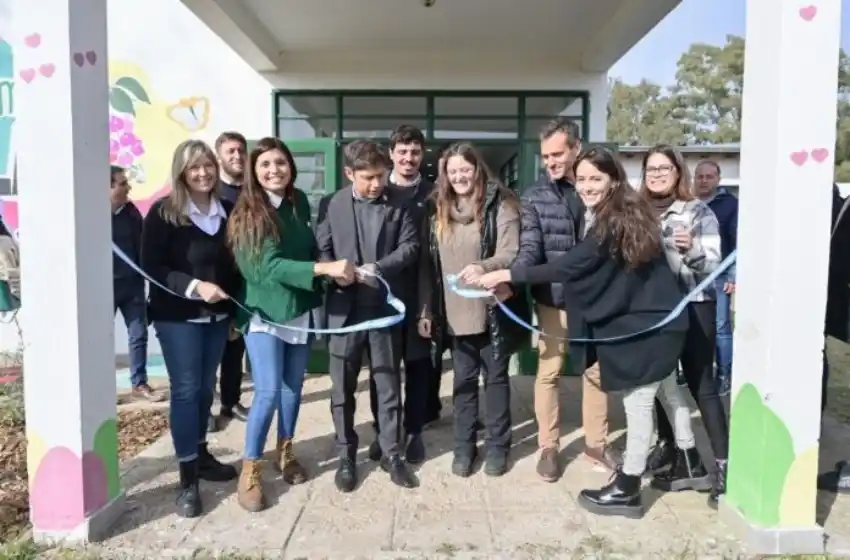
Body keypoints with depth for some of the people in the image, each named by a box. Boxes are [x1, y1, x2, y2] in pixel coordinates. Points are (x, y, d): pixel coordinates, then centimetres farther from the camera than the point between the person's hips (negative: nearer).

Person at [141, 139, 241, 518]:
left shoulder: (227, 211, 4)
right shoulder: (163, 212, -8)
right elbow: (151, 267, -11)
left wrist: (236, 307, 6)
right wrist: (194, 286, -22)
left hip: (218, 315, 4)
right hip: (177, 316, -4)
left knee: (206, 387, 14)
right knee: (185, 389, -2)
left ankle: (201, 454, 30)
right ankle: (188, 476, 6)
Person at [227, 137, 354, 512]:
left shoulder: (299, 203, 2)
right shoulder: (248, 212, -13)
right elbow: (268, 266, -24)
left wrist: (334, 270, -4)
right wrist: (325, 268, -33)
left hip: (301, 308, 5)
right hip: (264, 311, -5)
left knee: (293, 386, 14)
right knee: (268, 392, -10)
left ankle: (285, 451, 33)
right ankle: (250, 470, 6)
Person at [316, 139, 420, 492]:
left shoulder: (398, 204, 2)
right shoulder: (333, 204, 3)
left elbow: (410, 246, -3)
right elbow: (320, 247, 3)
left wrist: (379, 268, -18)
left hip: (384, 306, 0)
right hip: (344, 307, 0)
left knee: (388, 384, 9)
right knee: (342, 388, 8)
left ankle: (391, 454, 24)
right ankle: (346, 456, 23)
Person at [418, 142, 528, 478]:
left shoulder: (500, 205, -6)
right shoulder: (437, 210, 7)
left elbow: (511, 254, -15)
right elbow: (427, 264, 7)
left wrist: (485, 267, -36)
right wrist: (425, 310, 4)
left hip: (493, 310, -3)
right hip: (454, 313, 4)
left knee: (495, 377, 10)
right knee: (463, 380, 13)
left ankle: (497, 445, 24)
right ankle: (464, 446, 25)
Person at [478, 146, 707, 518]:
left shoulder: (611, 224, -21)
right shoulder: (625, 214, 9)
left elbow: (567, 266, -26)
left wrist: (507, 274, -24)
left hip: (644, 323, -10)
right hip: (650, 317, 10)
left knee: (637, 401, -1)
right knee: (667, 391, 22)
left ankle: (627, 490, 11)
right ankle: (692, 466, 39)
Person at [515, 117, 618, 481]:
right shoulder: (535, 197, -3)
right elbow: (530, 248, -12)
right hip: (554, 298, -1)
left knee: (596, 370, 12)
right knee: (548, 372, 7)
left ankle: (596, 442, 29)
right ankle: (548, 446, 21)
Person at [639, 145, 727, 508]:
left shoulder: (698, 212, -7)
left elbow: (712, 266, -15)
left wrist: (691, 250, -33)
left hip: (693, 309, -5)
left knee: (701, 386, -3)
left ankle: (723, 466, 5)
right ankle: (674, 457, 27)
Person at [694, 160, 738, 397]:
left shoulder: (729, 204, -1)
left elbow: (738, 243, -5)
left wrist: (733, 276, -12)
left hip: (718, 278, -4)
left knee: (720, 328, 1)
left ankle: (724, 376, 10)